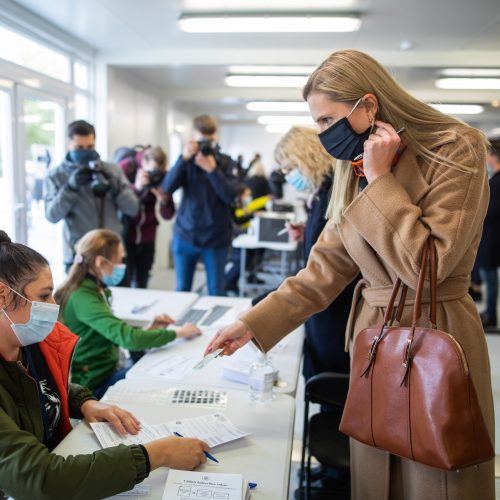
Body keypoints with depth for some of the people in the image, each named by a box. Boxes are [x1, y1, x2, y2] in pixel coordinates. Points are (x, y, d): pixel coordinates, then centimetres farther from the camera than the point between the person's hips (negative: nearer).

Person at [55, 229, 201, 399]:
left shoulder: (94, 290, 7)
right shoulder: (82, 298, -23)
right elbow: (128, 338, -32)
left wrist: (148, 329, -4)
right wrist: (178, 333, -21)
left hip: (106, 371, 9)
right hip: (94, 385, -9)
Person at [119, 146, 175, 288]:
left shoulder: (162, 176, -2)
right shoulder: (125, 168, -10)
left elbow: (168, 215, 0)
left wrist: (163, 201, -21)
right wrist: (136, 188, -30)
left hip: (146, 238, 3)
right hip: (124, 235, -3)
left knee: (141, 284, 6)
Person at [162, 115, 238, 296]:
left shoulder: (225, 162, 1)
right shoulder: (187, 161, 5)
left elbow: (230, 196, -10)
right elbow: (167, 188, -9)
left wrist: (212, 169, -20)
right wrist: (184, 158, -19)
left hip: (215, 238, -1)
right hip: (185, 235, 2)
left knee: (216, 291, 7)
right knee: (182, 290, 11)